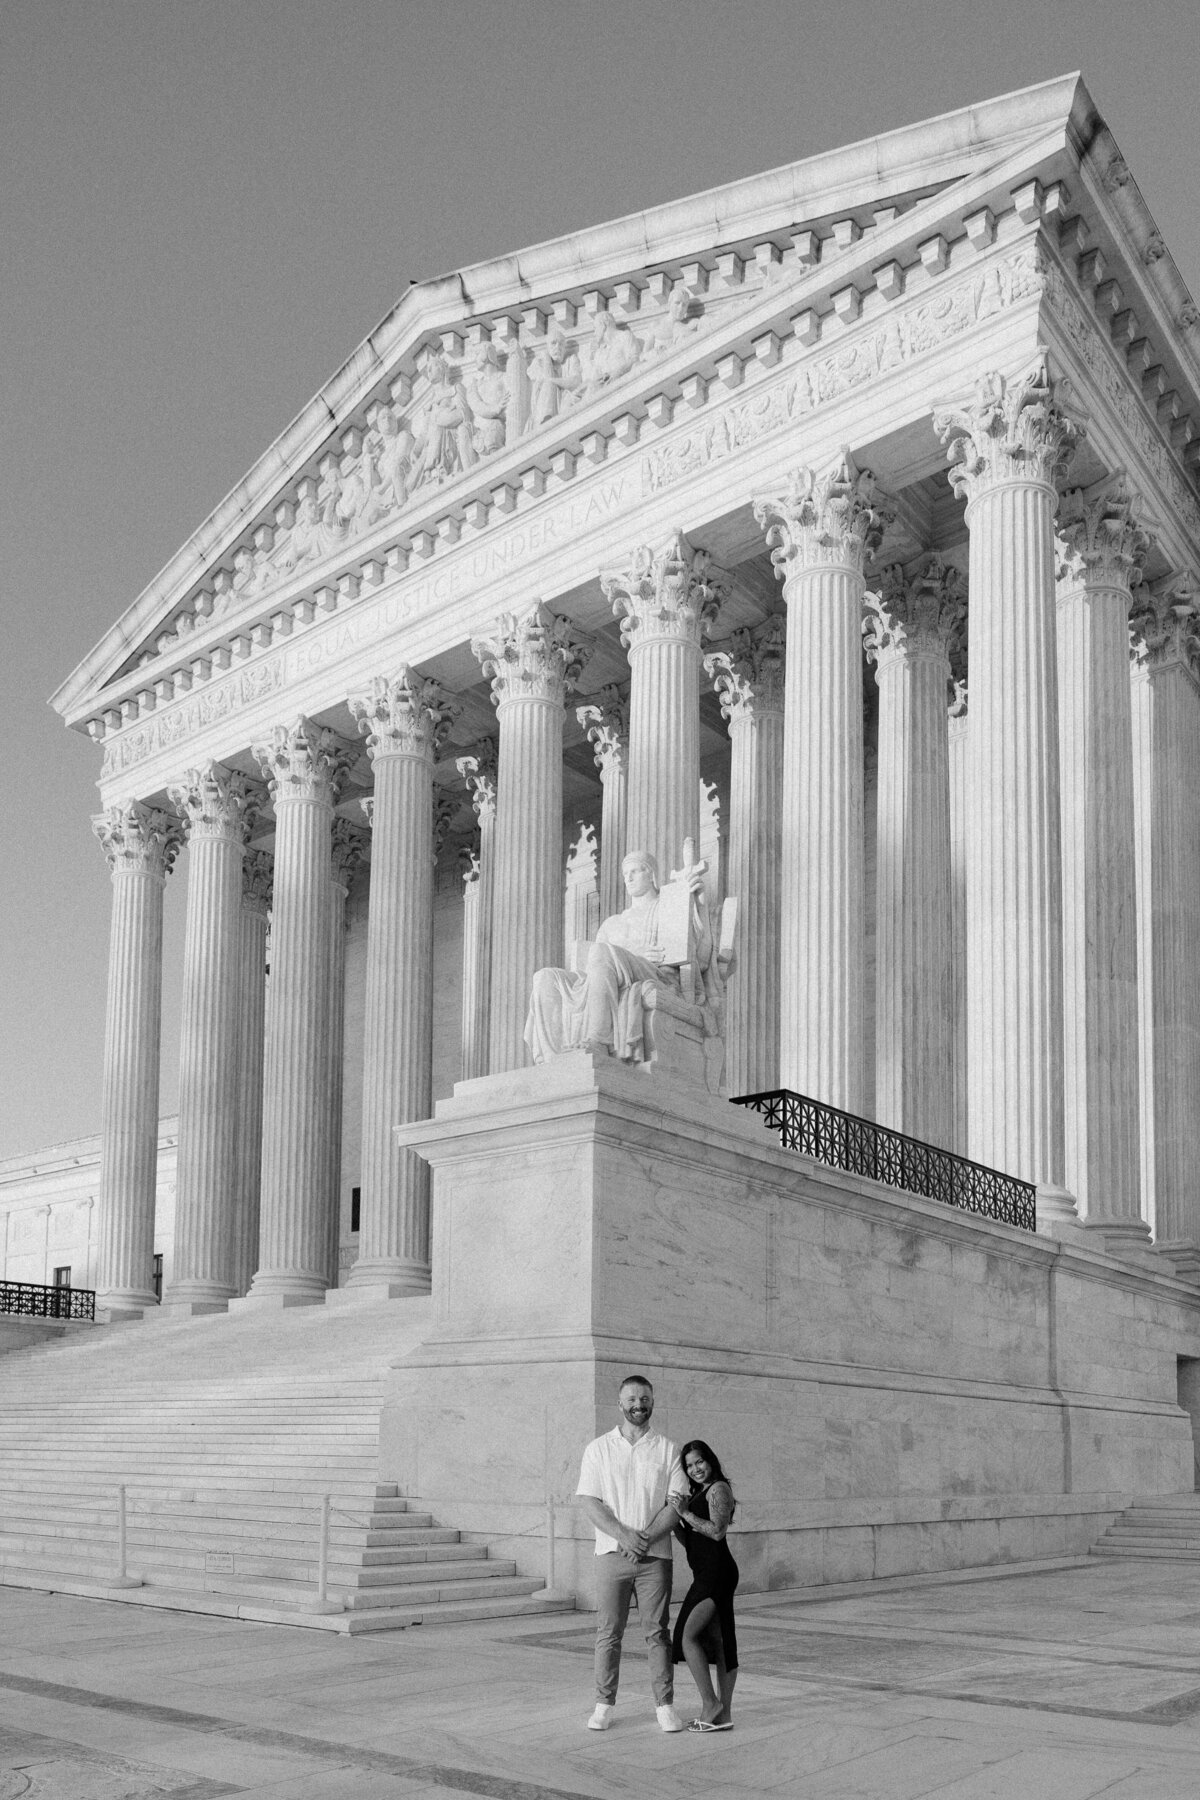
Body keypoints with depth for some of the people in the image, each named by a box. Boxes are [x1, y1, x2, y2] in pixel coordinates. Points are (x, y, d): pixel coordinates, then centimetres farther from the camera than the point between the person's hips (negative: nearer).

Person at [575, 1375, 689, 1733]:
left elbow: (676, 1504, -1)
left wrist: (647, 1538, -15)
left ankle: (664, 1705, 9)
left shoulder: (666, 1450, 4)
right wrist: (624, 1535, -16)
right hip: (612, 1553, 0)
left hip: (655, 1555, 0)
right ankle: (604, 1704, 12)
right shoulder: (598, 1449, 4)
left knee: (657, 1632, 2)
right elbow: (591, 1504, -2)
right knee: (608, 1632, 3)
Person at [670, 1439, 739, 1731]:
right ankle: (723, 1714, 13)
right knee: (719, 1643, 10)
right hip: (707, 1574, 10)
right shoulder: (698, 1494, 21)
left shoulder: (718, 1489, -7)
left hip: (717, 1573, -10)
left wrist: (686, 1513, -16)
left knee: (688, 1635, -14)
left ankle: (710, 1704, -11)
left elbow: (717, 1531, -19)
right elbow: (689, 1541, 19)